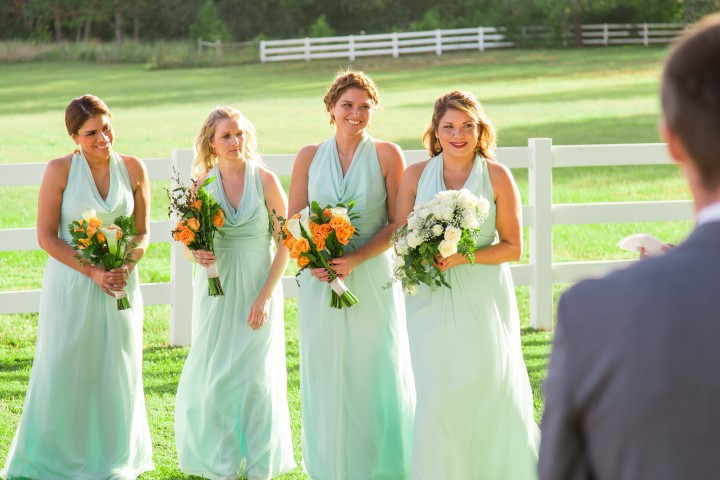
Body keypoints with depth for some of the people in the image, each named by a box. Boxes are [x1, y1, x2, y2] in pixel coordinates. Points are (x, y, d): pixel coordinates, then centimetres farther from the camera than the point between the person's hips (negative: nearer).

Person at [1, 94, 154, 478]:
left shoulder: (132, 169, 0)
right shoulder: (60, 170, -9)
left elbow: (142, 232, 7)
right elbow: (46, 236, -9)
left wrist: (127, 266, -12)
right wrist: (92, 272, -17)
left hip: (120, 285, 3)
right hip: (70, 284, -3)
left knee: (117, 372, 9)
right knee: (65, 372, 3)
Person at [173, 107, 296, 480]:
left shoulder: (265, 179, -7)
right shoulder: (203, 183, 0)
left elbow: (284, 242, -6)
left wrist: (266, 296, -12)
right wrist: (197, 254, -15)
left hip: (257, 289, -2)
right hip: (215, 290, 2)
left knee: (256, 375, -1)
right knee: (214, 375, 2)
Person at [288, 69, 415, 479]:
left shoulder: (387, 155, -3)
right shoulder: (309, 157, 5)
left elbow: (398, 224, -5)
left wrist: (355, 259, -16)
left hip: (372, 280, -2)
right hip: (320, 282, 2)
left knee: (376, 374, 1)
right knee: (326, 376, 6)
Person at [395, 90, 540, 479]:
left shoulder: (497, 177, -3)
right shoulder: (416, 176, 3)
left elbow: (513, 246, -3)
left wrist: (463, 257, -16)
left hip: (484, 298, -1)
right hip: (432, 300, 1)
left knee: (493, 388, 2)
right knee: (437, 394, -1)